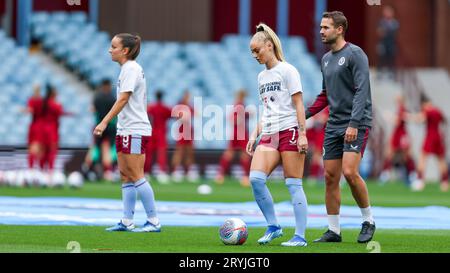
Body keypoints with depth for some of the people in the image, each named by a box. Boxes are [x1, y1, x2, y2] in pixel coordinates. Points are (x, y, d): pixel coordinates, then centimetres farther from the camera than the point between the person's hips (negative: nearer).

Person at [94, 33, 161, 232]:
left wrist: (104, 122, -25)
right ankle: (127, 222, 8)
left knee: (136, 176, -8)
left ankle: (153, 221, -5)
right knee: (126, 176, 8)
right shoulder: (127, 69, 16)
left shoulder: (131, 69, -13)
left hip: (135, 130, -10)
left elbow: (123, 99, -21)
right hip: (125, 130, 10)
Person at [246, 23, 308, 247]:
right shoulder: (261, 76, 18)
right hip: (269, 135, 7)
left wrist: (302, 134, -14)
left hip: (289, 131, -7)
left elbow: (298, 104, -7)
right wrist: (254, 135, 16)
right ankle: (273, 226, 0)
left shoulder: (287, 70, -3)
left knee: (293, 185, -6)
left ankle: (300, 236, -3)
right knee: (255, 178, -12)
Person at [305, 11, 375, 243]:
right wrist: (305, 114, 14)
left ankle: (368, 220, 0)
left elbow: (361, 91, -15)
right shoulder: (326, 59, 16)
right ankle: (333, 231, 9)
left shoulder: (355, 54, -8)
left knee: (349, 172, -19)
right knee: (330, 177, 3)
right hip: (334, 126, 8)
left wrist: (354, 123, -23)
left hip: (356, 125, -8)